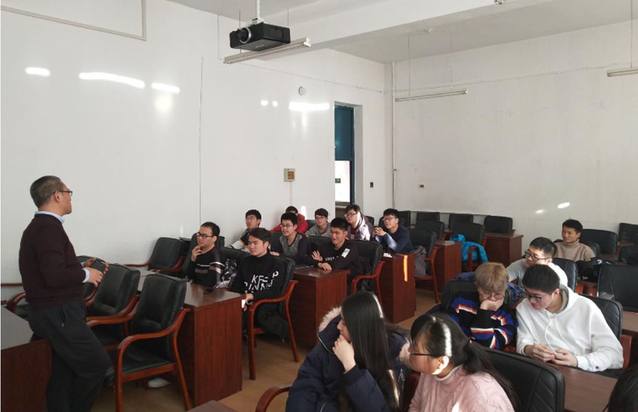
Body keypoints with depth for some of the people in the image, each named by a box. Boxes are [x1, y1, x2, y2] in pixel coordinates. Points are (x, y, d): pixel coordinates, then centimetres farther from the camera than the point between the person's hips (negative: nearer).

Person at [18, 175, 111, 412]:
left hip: (55, 312, 10)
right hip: (59, 314, -10)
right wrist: (85, 274, -13)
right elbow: (54, 276, -28)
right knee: (97, 364, -2)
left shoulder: (39, 226, 13)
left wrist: (79, 269, 10)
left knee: (63, 373, 15)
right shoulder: (49, 228, -19)